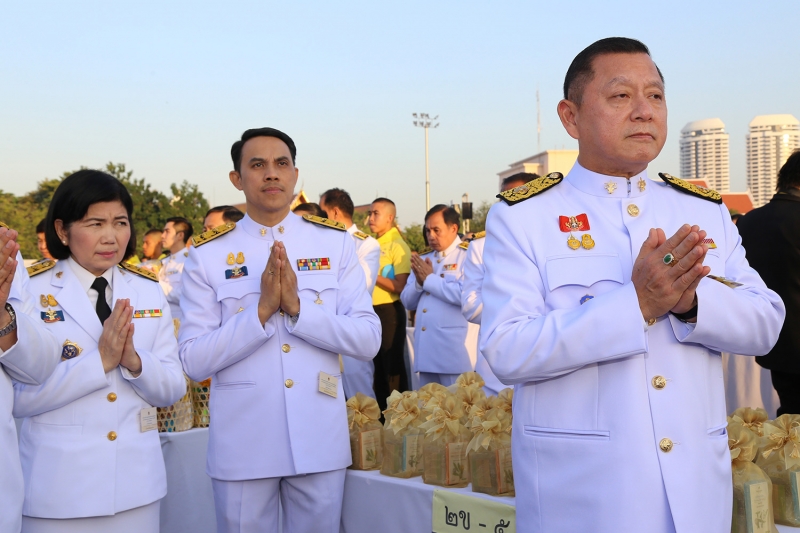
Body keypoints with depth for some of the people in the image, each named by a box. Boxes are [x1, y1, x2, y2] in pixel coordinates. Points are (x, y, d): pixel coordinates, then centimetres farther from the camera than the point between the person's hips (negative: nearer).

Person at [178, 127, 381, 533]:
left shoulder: (336, 244, 1)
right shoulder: (207, 256, -3)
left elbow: (368, 340, -5)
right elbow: (194, 361, -7)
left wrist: (297, 307, -17)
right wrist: (262, 310, -19)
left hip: (321, 441, 2)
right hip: (242, 445, -1)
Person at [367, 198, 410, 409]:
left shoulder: (398, 246, -12)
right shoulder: (374, 244, 13)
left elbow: (401, 287, -20)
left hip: (389, 311, -8)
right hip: (372, 311, 8)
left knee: (393, 367, -2)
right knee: (379, 365, 16)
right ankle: (382, 411, 25)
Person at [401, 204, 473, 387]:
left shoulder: (467, 256, -4)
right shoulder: (423, 260, 17)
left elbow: (465, 294, -20)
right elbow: (408, 302, 16)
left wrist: (429, 279, -11)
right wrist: (418, 281, -4)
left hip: (454, 351, -7)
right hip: (426, 350, 7)